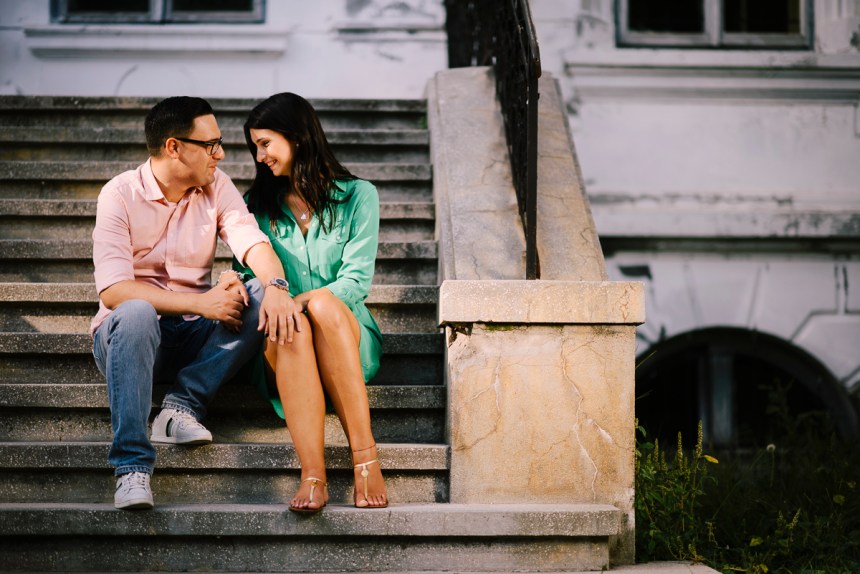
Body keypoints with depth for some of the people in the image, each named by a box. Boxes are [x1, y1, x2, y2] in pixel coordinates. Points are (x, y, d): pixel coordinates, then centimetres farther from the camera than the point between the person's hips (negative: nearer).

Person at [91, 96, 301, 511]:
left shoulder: (216, 186, 4)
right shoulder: (121, 194, -9)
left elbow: (252, 242, -11)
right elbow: (112, 291, -18)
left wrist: (275, 285, -34)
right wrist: (199, 303, -26)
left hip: (194, 337, 4)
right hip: (128, 335, -3)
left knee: (261, 297, -21)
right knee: (136, 312, -38)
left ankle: (182, 403, -21)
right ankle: (132, 466, -36)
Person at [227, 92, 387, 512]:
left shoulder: (357, 195, 7)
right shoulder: (258, 205, 18)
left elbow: (357, 279, -4)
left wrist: (305, 300, -21)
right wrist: (238, 285, -16)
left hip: (348, 337, -1)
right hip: (281, 343, 1)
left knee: (322, 305, -36)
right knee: (291, 327, -36)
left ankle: (365, 455, -40)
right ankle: (313, 476, -49)